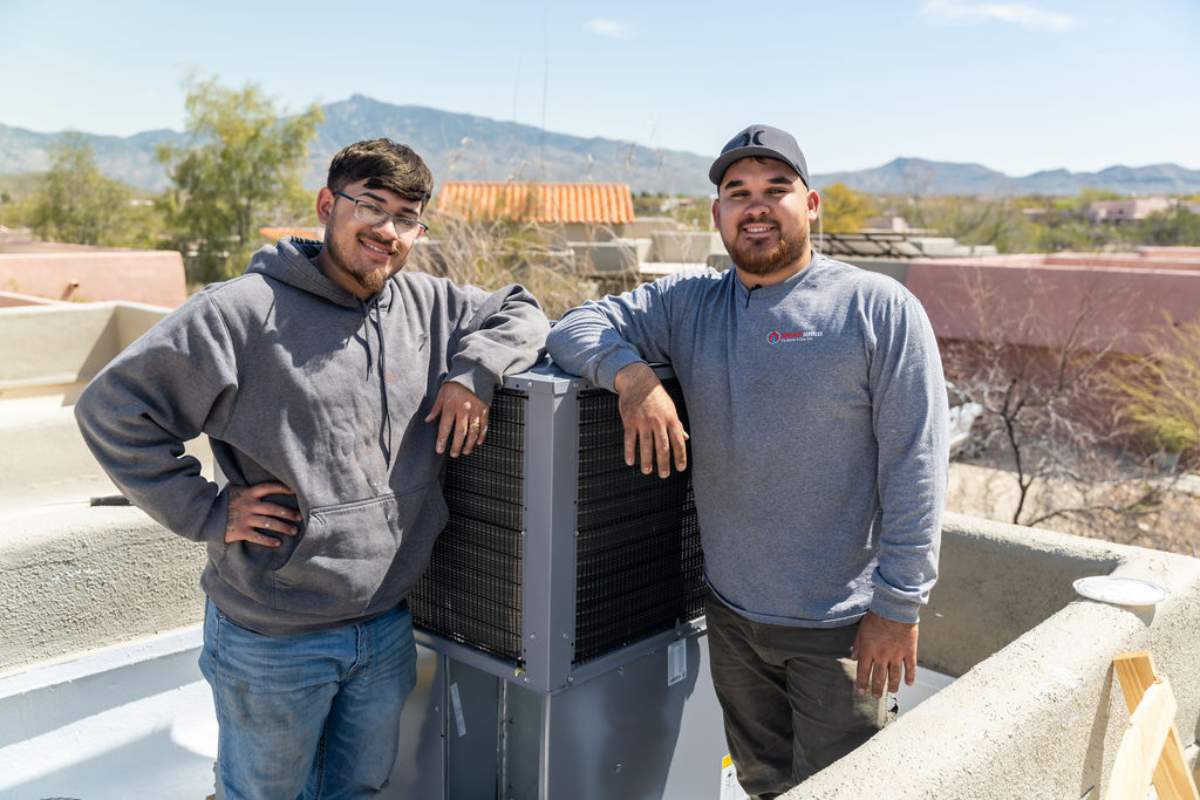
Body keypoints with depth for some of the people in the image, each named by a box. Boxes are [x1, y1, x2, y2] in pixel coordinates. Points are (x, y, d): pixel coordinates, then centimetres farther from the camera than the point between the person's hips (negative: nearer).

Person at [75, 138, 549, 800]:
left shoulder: (428, 305, 1)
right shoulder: (245, 312, -14)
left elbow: (521, 313, 13)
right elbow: (112, 409, -11)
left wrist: (473, 371, -6)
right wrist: (206, 511, -14)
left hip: (387, 627, 5)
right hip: (271, 642, -4)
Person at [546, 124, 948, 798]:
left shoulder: (880, 308, -8)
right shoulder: (688, 302, 5)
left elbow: (916, 464, -10)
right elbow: (578, 326, 3)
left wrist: (899, 604, -13)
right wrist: (631, 373, -18)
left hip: (845, 627, -4)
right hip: (733, 616, 4)